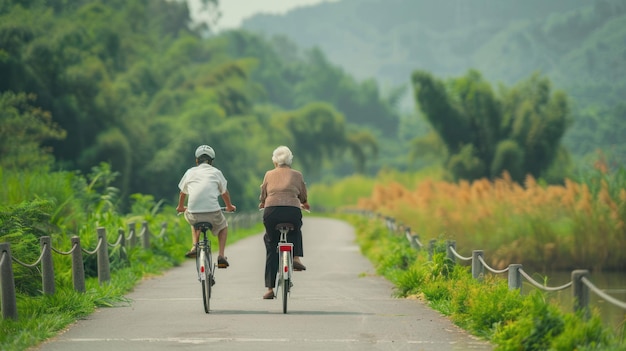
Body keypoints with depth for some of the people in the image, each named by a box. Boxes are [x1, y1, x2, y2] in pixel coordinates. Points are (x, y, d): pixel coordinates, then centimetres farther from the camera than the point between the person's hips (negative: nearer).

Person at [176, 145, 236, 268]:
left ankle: (194, 246, 19)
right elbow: (225, 193, 27)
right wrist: (229, 206, 47)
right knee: (223, 226, 30)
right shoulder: (216, 172, 13)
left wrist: (180, 207, 51)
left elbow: (182, 193, 31)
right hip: (213, 212, -1)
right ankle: (221, 256, 15)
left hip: (194, 214, 1)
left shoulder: (190, 172, 16)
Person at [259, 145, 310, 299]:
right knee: (296, 231, 36)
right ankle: (296, 257, 12)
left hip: (271, 212, 0)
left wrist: (262, 204, 46)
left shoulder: (269, 174, 16)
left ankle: (270, 288, 11)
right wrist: (304, 204, 46)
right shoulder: (297, 175, 15)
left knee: (271, 248, 13)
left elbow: (263, 196, 23)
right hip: (293, 211, 0)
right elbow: (303, 198, 24)